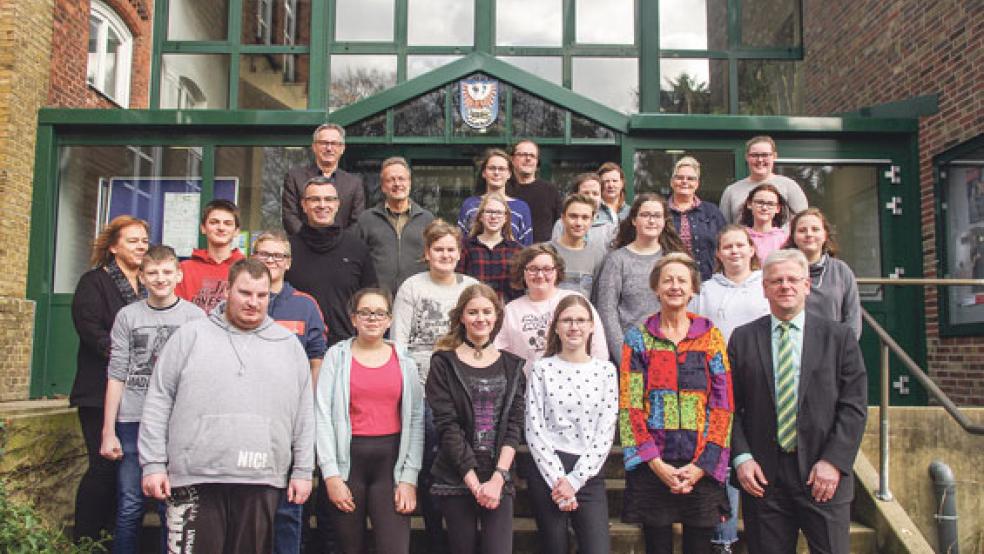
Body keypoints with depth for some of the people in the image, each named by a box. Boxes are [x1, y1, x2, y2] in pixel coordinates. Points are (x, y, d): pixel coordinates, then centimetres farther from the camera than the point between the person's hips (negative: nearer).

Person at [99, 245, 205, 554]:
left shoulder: (195, 316, 4)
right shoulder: (128, 316, 8)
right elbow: (116, 377, 7)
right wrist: (108, 432, 3)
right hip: (133, 423, 1)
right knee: (130, 506, 3)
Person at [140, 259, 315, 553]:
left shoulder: (289, 345, 11)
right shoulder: (190, 335, 5)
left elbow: (304, 414, 11)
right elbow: (158, 401, 4)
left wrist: (303, 471, 7)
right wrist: (153, 464, -2)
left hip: (262, 483, 2)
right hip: (195, 479, -1)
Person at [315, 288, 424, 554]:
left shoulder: (404, 360, 7)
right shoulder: (338, 355, 3)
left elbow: (416, 420, 4)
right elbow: (323, 415, -2)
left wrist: (409, 478, -3)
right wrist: (331, 473, -8)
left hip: (391, 461, 0)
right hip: (348, 459, 0)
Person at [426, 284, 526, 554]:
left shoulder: (512, 366, 10)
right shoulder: (444, 363, 1)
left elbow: (515, 424, 2)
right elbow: (447, 425, -6)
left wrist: (497, 478, -10)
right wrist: (474, 482, -12)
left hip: (499, 479, 2)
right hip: (456, 479, -1)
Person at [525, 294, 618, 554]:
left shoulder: (605, 370, 5)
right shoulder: (541, 369, 2)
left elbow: (605, 434, 0)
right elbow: (534, 431, -3)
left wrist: (574, 480, -7)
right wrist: (558, 480, -10)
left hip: (589, 474, 1)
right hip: (547, 473, -1)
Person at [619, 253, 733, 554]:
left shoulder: (711, 336, 6)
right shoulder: (638, 338, 4)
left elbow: (723, 404, 2)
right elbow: (629, 405, -1)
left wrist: (703, 464, -8)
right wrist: (655, 462, -11)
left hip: (702, 468, 1)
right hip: (652, 466, -1)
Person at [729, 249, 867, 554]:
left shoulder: (839, 337, 4)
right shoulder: (742, 338, 6)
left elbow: (854, 406, -1)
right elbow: (730, 406, 5)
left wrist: (833, 461, -9)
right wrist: (741, 457, -6)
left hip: (823, 475, 0)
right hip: (762, 477, 1)